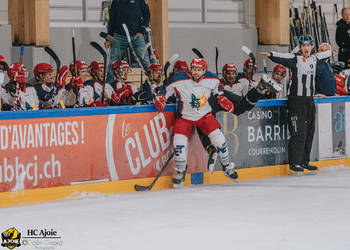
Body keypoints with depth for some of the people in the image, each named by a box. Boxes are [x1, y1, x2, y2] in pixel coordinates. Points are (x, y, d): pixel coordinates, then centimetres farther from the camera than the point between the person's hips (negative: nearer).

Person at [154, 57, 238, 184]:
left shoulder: (211, 79, -12)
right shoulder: (180, 80, -22)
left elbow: (217, 88, 11)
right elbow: (167, 89, -8)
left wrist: (222, 99, 1)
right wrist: (160, 98, -24)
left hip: (205, 115, 2)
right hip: (185, 116, -2)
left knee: (218, 138, -5)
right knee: (179, 141, -17)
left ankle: (227, 166, 18)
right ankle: (181, 172, 1)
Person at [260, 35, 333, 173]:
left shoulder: (314, 59, 14)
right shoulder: (295, 58, -6)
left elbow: (322, 55, 35)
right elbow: (283, 57, -23)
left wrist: (331, 52, 53)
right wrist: (271, 54, -41)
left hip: (310, 100, 7)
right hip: (297, 100, -7)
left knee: (309, 132, 10)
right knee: (298, 132, -10)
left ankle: (305, 161, 19)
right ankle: (294, 163, -7)